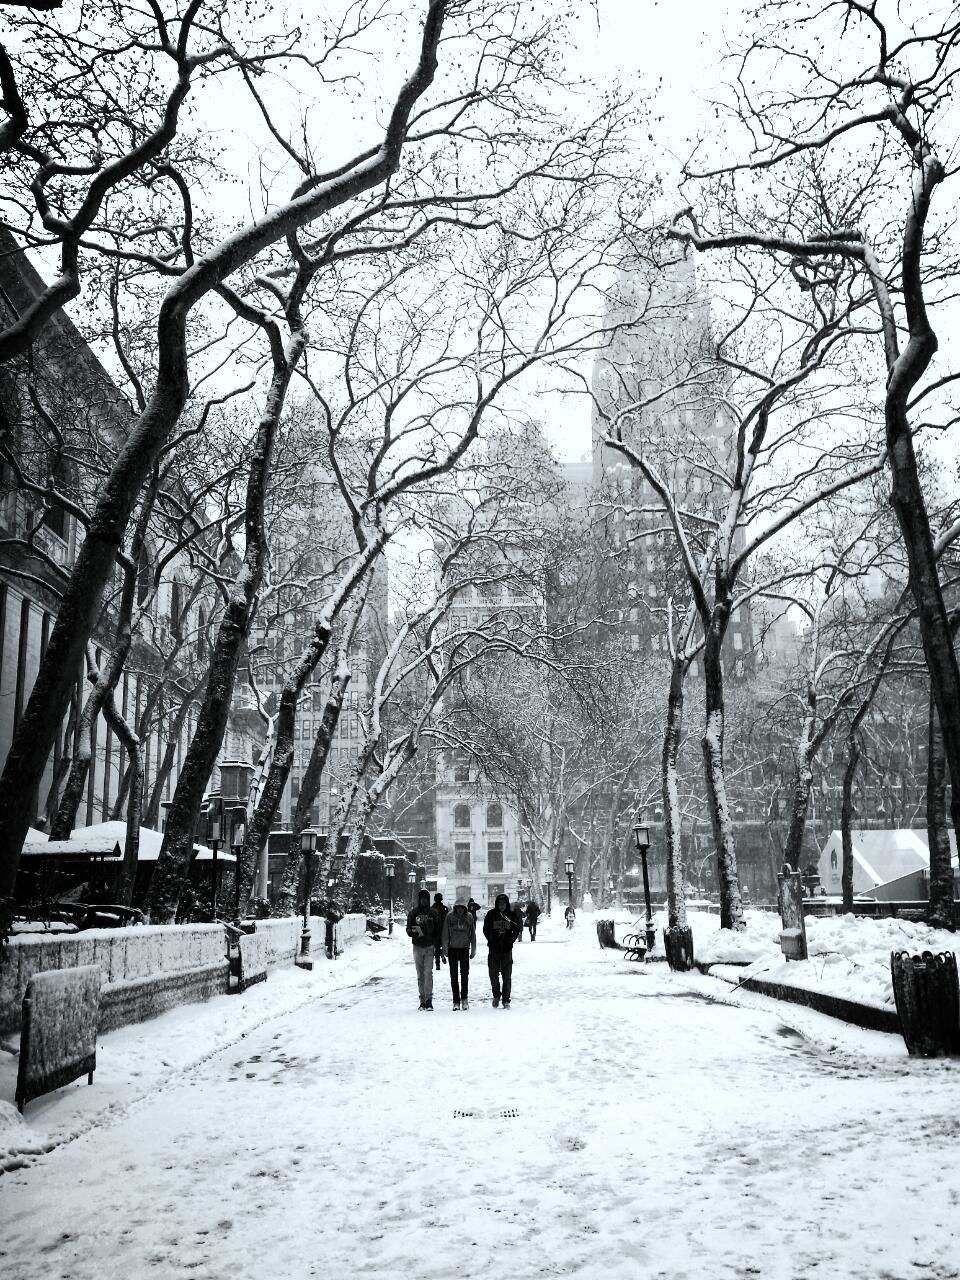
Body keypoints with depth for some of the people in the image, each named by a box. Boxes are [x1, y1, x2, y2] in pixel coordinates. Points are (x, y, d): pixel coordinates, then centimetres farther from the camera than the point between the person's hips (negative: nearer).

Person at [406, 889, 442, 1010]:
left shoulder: (433, 913, 4)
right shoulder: (413, 913, 4)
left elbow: (438, 931, 7)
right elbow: (408, 930, 3)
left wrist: (438, 947, 2)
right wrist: (413, 932, -20)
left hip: (430, 947, -1)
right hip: (417, 947, 1)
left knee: (428, 973, -12)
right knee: (420, 975, 7)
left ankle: (429, 999, -13)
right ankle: (422, 1000, 12)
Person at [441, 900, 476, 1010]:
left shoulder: (469, 917, 0)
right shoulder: (449, 916, -5)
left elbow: (473, 934, 8)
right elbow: (445, 934, -2)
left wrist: (473, 950, 7)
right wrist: (444, 949, -7)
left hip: (464, 948, 0)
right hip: (452, 948, 0)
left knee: (464, 973, -9)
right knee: (454, 975, 3)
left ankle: (464, 998, 3)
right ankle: (456, 1001, 8)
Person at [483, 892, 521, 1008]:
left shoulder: (511, 915, 3)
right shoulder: (491, 914, -1)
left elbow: (517, 930, 9)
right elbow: (486, 930, 2)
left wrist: (510, 941, -3)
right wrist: (492, 941, -7)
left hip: (507, 949, 1)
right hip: (494, 949, -1)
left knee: (507, 976, 2)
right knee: (493, 974, 2)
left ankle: (506, 1000, 9)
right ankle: (496, 995, 24)